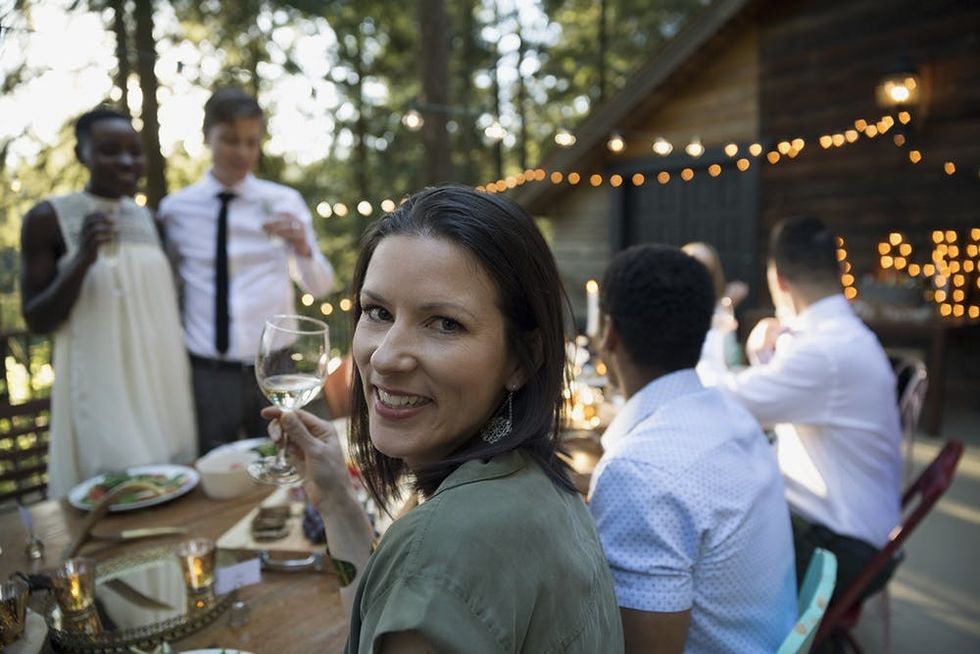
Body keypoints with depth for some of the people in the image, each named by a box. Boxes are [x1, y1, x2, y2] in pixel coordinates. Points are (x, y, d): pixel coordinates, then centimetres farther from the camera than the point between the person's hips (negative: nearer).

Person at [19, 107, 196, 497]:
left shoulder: (149, 218, 9)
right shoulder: (49, 218, -6)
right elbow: (36, 321, -7)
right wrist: (82, 260, -20)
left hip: (163, 385, 5)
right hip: (100, 391, -5)